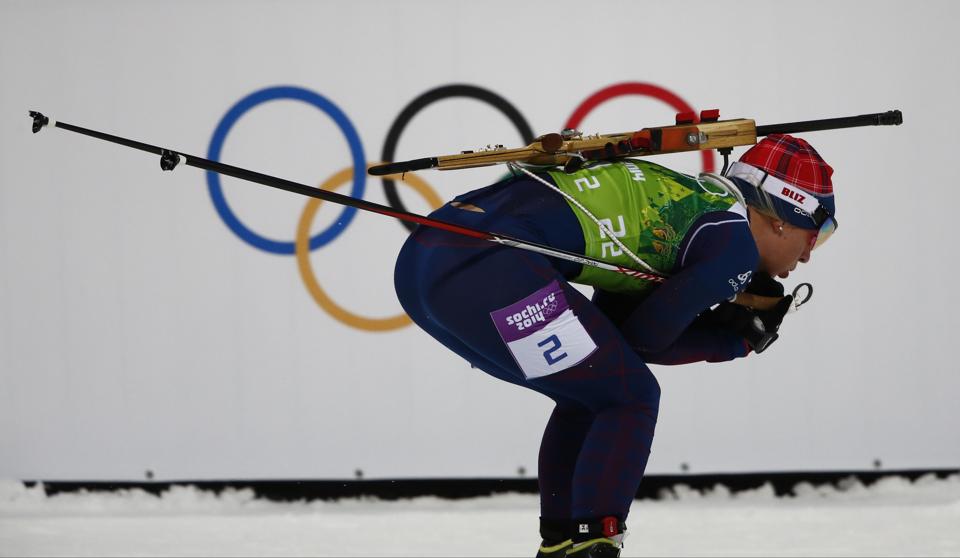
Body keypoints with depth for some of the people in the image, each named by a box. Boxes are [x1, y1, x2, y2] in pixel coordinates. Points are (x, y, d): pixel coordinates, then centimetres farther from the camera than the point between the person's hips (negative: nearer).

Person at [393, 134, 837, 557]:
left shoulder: (677, 197, 28)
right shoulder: (736, 237, 4)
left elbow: (613, 327, 23)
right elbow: (644, 338, 5)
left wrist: (731, 327, 17)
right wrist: (737, 339, 18)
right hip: (487, 267, -9)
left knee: (587, 394, 24)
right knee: (631, 397, 4)